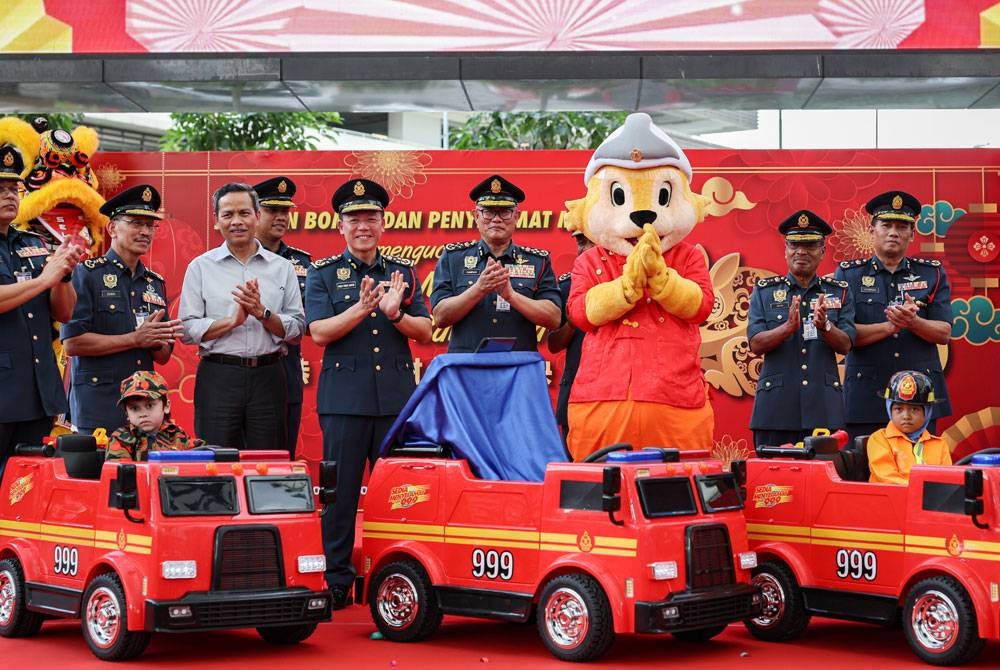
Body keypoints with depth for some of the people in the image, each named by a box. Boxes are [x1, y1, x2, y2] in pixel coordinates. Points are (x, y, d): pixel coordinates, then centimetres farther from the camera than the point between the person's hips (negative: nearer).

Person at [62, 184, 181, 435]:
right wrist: (135, 339, -12)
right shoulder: (86, 275, -2)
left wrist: (156, 342, -5)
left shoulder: (155, 283, 16)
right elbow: (72, 343, -12)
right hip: (98, 408, -5)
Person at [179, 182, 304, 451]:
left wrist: (262, 312, -11)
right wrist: (233, 320, -14)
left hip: (268, 377, 1)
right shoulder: (201, 267, 6)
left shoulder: (282, 268, 10)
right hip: (218, 377, -1)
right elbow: (188, 329, -3)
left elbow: (296, 330, 4)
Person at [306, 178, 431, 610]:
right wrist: (361, 308, -19)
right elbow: (319, 332, -5)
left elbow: (425, 332, 7)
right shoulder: (323, 274, 7)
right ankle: (337, 581, 7)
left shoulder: (403, 273, 14)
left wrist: (396, 314, -13)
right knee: (341, 490, -1)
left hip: (397, 395, 2)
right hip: (344, 395, -2)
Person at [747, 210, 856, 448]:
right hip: (776, 405, -1)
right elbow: (756, 345, -1)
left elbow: (845, 345, 2)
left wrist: (825, 326, -18)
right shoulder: (764, 291, 10)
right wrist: (789, 327, -17)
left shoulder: (839, 292, 12)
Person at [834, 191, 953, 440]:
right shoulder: (848, 275, 7)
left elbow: (944, 333, 3)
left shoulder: (933, 274, 11)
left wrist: (913, 322, -17)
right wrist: (890, 326, -16)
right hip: (865, 397, -1)